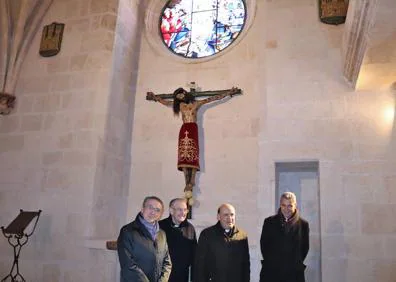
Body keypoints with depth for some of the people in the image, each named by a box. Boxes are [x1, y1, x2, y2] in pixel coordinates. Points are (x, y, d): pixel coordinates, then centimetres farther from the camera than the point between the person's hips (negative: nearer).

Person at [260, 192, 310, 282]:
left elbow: (305, 247, 10)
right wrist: (269, 262, 6)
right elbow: (263, 244, 9)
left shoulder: (303, 224, 3)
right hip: (270, 273, 0)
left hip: (294, 274, 0)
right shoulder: (269, 222, 3)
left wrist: (297, 264, 7)